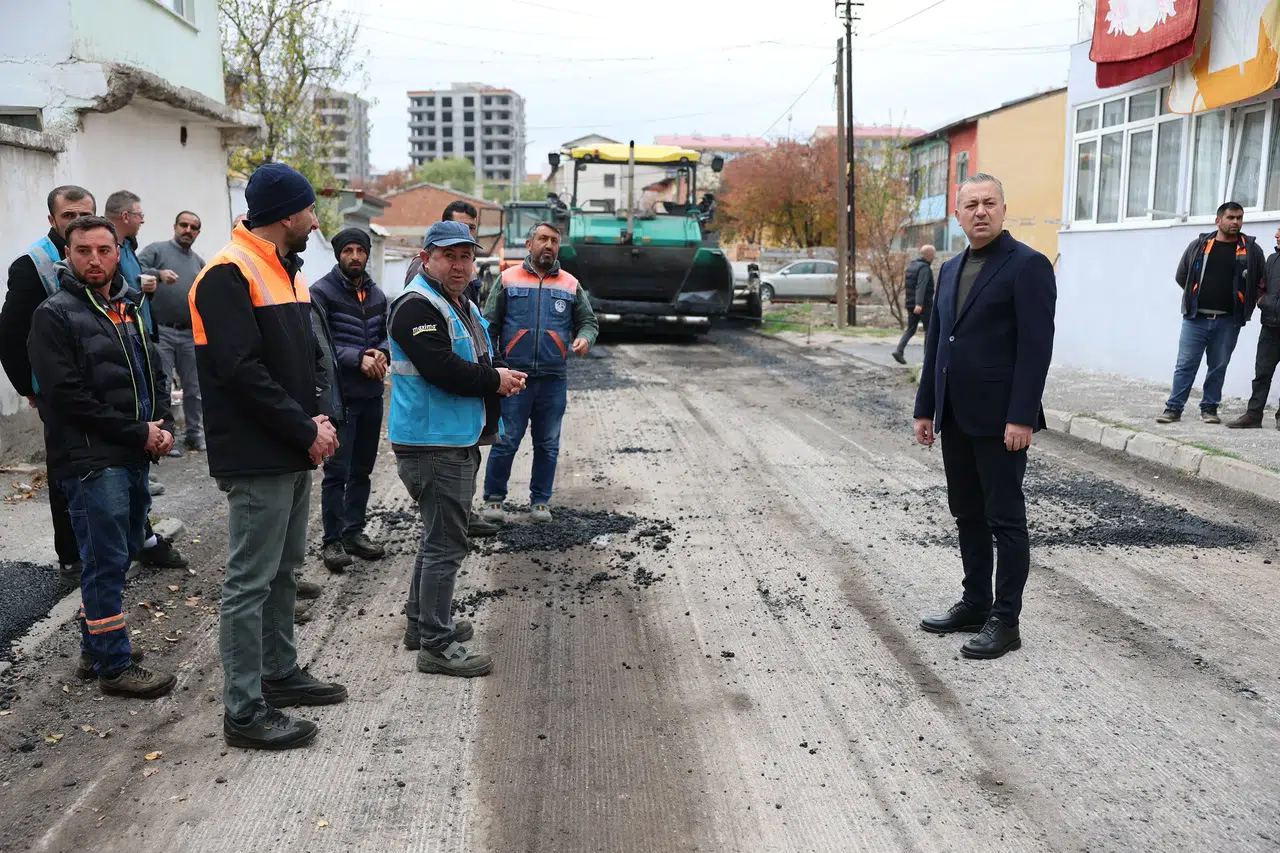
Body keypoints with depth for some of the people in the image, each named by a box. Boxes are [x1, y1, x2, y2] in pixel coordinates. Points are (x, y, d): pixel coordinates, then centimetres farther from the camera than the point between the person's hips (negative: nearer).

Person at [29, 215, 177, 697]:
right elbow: (67, 395, -15)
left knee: (122, 552, 15)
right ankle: (114, 666, 8)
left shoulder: (128, 308, 15)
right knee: (107, 560, -3)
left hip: (133, 457, 8)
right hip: (90, 459, -7)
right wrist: (138, 432, -14)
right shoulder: (55, 315, -8)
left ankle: (95, 643, 31)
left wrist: (160, 426, 1)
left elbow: (151, 373, 20)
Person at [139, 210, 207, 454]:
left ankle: (196, 435, 16)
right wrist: (159, 274, -28)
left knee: (194, 387, 7)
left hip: (190, 334, 5)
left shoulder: (199, 263, 19)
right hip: (162, 331, -5)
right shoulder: (157, 250, 3)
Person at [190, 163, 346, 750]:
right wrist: (306, 431, -17)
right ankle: (244, 712, 8)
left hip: (294, 454, 9)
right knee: (250, 582, -2)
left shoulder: (287, 270, 14)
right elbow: (242, 372, -22)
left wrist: (318, 415, 2)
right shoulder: (228, 276, -16)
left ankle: (279, 673, 34)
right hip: (256, 459, -9)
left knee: (284, 570, 19)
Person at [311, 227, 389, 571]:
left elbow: (387, 334, 13)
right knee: (337, 471, -4)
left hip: (372, 394, 6)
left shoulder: (377, 294, 12)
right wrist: (358, 358, -22)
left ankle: (354, 532, 26)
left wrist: (382, 353, -9)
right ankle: (332, 540, 5)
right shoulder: (322, 291, -7)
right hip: (339, 394, -6)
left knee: (362, 469, 14)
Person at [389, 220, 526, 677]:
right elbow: (443, 369, -26)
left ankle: (423, 622, 33)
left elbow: (479, 360, 21)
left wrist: (500, 372, -2)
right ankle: (436, 645, 2)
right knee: (445, 544, -6)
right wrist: (494, 379, -12)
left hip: (457, 442, 11)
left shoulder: (461, 305, 17)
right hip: (433, 446, -11)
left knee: (439, 537, 19)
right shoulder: (418, 306, -15)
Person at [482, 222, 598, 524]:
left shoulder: (571, 286, 10)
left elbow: (589, 321, 16)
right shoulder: (509, 280, 5)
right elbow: (489, 326, 5)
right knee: (506, 441, -1)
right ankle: (493, 498, 13)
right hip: (513, 375, -2)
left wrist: (585, 338, -8)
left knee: (548, 444, 8)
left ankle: (541, 501, 20)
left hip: (553, 379, 2)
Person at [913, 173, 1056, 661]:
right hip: (955, 418, 7)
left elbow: (1036, 346, -15)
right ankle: (974, 604, 26)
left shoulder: (1027, 265, -9)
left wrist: (1022, 418, -20)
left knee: (1005, 520, 1)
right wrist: (926, 409, 13)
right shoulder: (951, 269, 14)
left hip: (999, 418, -7)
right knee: (968, 516, 14)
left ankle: (1005, 621, 10)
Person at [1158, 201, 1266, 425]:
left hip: (1228, 321, 1)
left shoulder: (1251, 250, 5)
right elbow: (1181, 276, 12)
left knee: (1218, 367, 8)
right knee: (1186, 365, 0)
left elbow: (1263, 282, 13)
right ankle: (1174, 408, 4)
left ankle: (1209, 408, 18)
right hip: (1195, 318, -1)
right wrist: (1199, 296, 8)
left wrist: (1245, 302, 5)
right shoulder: (1199, 245, 4)